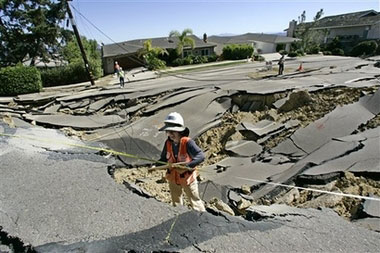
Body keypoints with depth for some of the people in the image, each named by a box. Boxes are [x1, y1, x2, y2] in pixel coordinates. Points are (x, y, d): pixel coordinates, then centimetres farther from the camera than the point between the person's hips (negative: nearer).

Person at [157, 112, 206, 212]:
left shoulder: (187, 142, -27)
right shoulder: (168, 143, -10)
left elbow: (201, 156, -36)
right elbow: (163, 159, 3)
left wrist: (186, 166, -44)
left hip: (187, 177, -5)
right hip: (173, 178, 6)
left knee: (195, 201, 13)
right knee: (176, 203, 26)